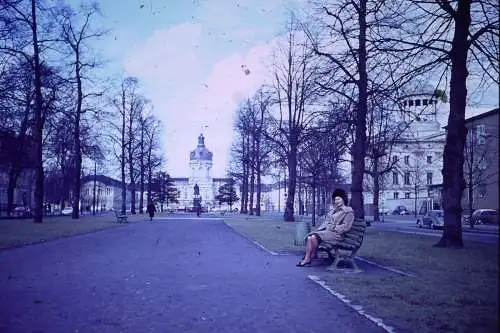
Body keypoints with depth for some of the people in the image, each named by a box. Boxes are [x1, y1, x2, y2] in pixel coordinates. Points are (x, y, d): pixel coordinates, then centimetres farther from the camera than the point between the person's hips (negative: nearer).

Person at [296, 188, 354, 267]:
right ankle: (307, 257, -28)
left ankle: (312, 257, -13)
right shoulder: (333, 210, 22)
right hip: (326, 231, 7)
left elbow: (346, 227, -8)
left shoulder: (348, 211, 0)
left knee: (314, 237, -27)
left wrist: (333, 228, -13)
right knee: (309, 237, -20)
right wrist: (318, 230, 3)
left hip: (336, 234, -7)